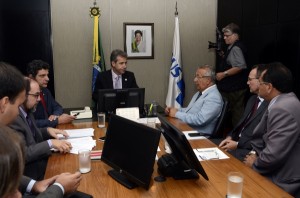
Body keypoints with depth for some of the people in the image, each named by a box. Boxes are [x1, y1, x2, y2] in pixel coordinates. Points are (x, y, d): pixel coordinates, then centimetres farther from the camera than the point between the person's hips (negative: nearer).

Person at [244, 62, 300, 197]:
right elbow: (263, 135, 14)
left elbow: (274, 155, -28)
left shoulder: (282, 109, -26)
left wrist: (254, 163, -10)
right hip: (278, 172, 8)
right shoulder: (283, 101, 6)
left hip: (284, 182, -8)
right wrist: (255, 153, -1)